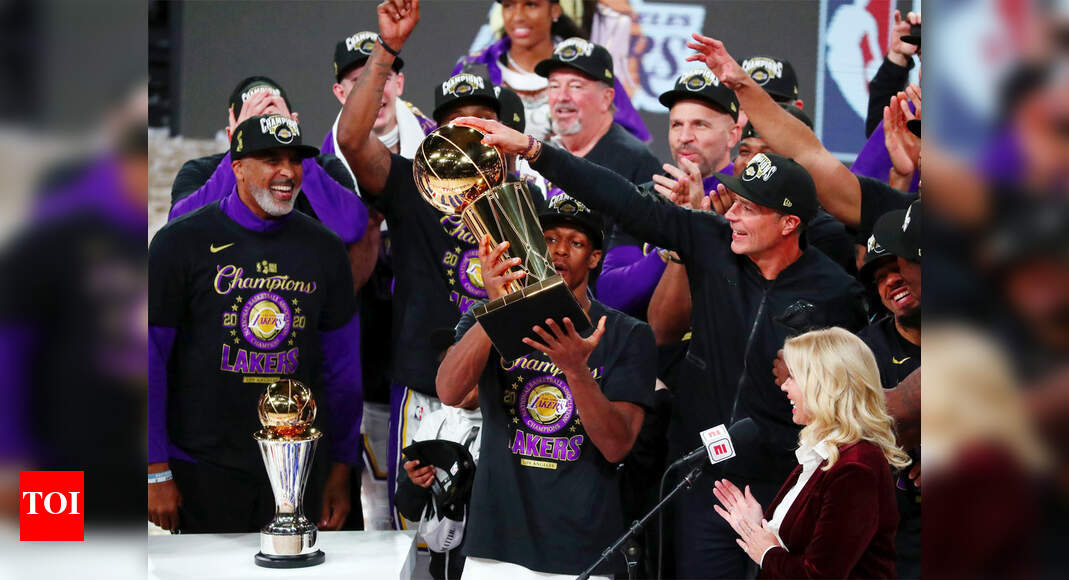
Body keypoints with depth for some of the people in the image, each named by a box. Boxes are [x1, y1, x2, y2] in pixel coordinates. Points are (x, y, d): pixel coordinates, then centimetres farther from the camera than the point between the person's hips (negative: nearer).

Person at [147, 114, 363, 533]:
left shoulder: (323, 249, 7)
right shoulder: (182, 242, -5)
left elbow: (342, 367, 12)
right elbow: (150, 359, -5)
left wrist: (342, 469, 10)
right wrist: (156, 471, -8)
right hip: (203, 468, -3)